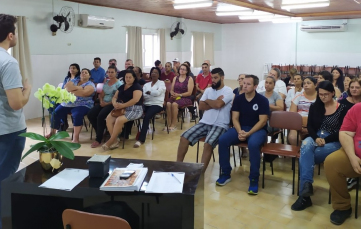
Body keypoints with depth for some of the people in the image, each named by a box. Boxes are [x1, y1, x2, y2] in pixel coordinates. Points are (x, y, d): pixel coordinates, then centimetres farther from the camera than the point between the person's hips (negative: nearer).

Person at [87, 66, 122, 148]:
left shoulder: (119, 84, -3)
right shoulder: (106, 82, 18)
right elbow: (101, 94, 18)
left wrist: (107, 104, -17)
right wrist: (101, 101, -4)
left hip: (112, 104, -7)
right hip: (103, 103, 7)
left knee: (100, 116, -30)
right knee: (90, 114, -17)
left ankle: (98, 139, -18)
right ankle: (100, 132, -2)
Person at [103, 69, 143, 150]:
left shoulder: (137, 86, -4)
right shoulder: (122, 87, 18)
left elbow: (135, 100, -19)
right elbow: (114, 97, 16)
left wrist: (123, 105, -23)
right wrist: (115, 103, -9)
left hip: (134, 110, -7)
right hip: (121, 109, 7)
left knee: (119, 120, -32)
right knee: (109, 118, -20)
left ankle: (110, 141, -18)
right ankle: (115, 141, -19)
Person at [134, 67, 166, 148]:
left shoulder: (161, 83, 10)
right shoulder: (146, 84, 23)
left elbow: (157, 92, -9)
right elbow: (142, 95, 4)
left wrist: (148, 92, 2)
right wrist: (153, 94, -10)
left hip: (157, 105, -5)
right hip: (146, 104, 5)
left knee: (146, 117, -33)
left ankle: (141, 139, -32)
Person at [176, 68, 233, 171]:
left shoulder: (228, 91, -4)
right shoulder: (208, 90, 14)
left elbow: (218, 104, -20)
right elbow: (201, 106, 2)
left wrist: (208, 101, -1)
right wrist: (214, 103, -9)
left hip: (219, 125, -6)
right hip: (204, 123, 6)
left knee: (208, 144, -32)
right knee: (184, 137, -11)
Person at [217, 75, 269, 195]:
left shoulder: (262, 100, -7)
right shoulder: (238, 98, 5)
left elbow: (262, 121, -12)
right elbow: (235, 118, 2)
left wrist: (248, 133, -22)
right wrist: (239, 131, -17)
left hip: (258, 130, -4)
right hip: (240, 128, 4)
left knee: (253, 144, -38)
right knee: (222, 140, -22)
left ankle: (254, 179, -23)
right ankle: (226, 173, -7)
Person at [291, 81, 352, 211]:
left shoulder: (343, 109, -1)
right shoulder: (314, 106, 11)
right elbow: (310, 126, 6)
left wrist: (325, 140, -17)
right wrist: (316, 138, -14)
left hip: (333, 142, -3)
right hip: (315, 138, 3)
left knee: (304, 156, -30)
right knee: (306, 144, -36)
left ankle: (304, 191, -24)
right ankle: (307, 184, -43)